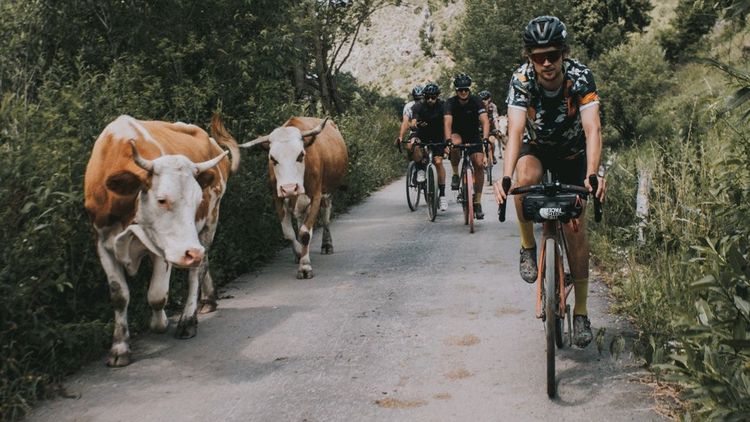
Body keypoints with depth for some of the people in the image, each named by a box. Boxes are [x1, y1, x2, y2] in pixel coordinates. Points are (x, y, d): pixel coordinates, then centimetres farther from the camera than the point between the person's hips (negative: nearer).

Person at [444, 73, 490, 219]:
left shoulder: (476, 101, -16)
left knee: (479, 165, -15)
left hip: (473, 136, 1)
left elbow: (485, 121, -27)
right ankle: (455, 174, -14)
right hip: (457, 135, -1)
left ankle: (477, 202, -5)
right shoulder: (451, 102, -18)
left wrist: (485, 139, -45)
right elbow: (447, 123, -30)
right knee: (456, 143, -38)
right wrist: (448, 140, -48)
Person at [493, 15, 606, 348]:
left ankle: (580, 310, 6)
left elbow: (592, 128, -39)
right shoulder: (521, 80, -28)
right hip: (536, 147, 0)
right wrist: (506, 176, -54)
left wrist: (593, 174, -56)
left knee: (576, 229, -6)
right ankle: (528, 246, -13)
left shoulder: (580, 77, -29)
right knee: (527, 177, -37)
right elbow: (515, 130, -38)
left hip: (572, 152, 0)